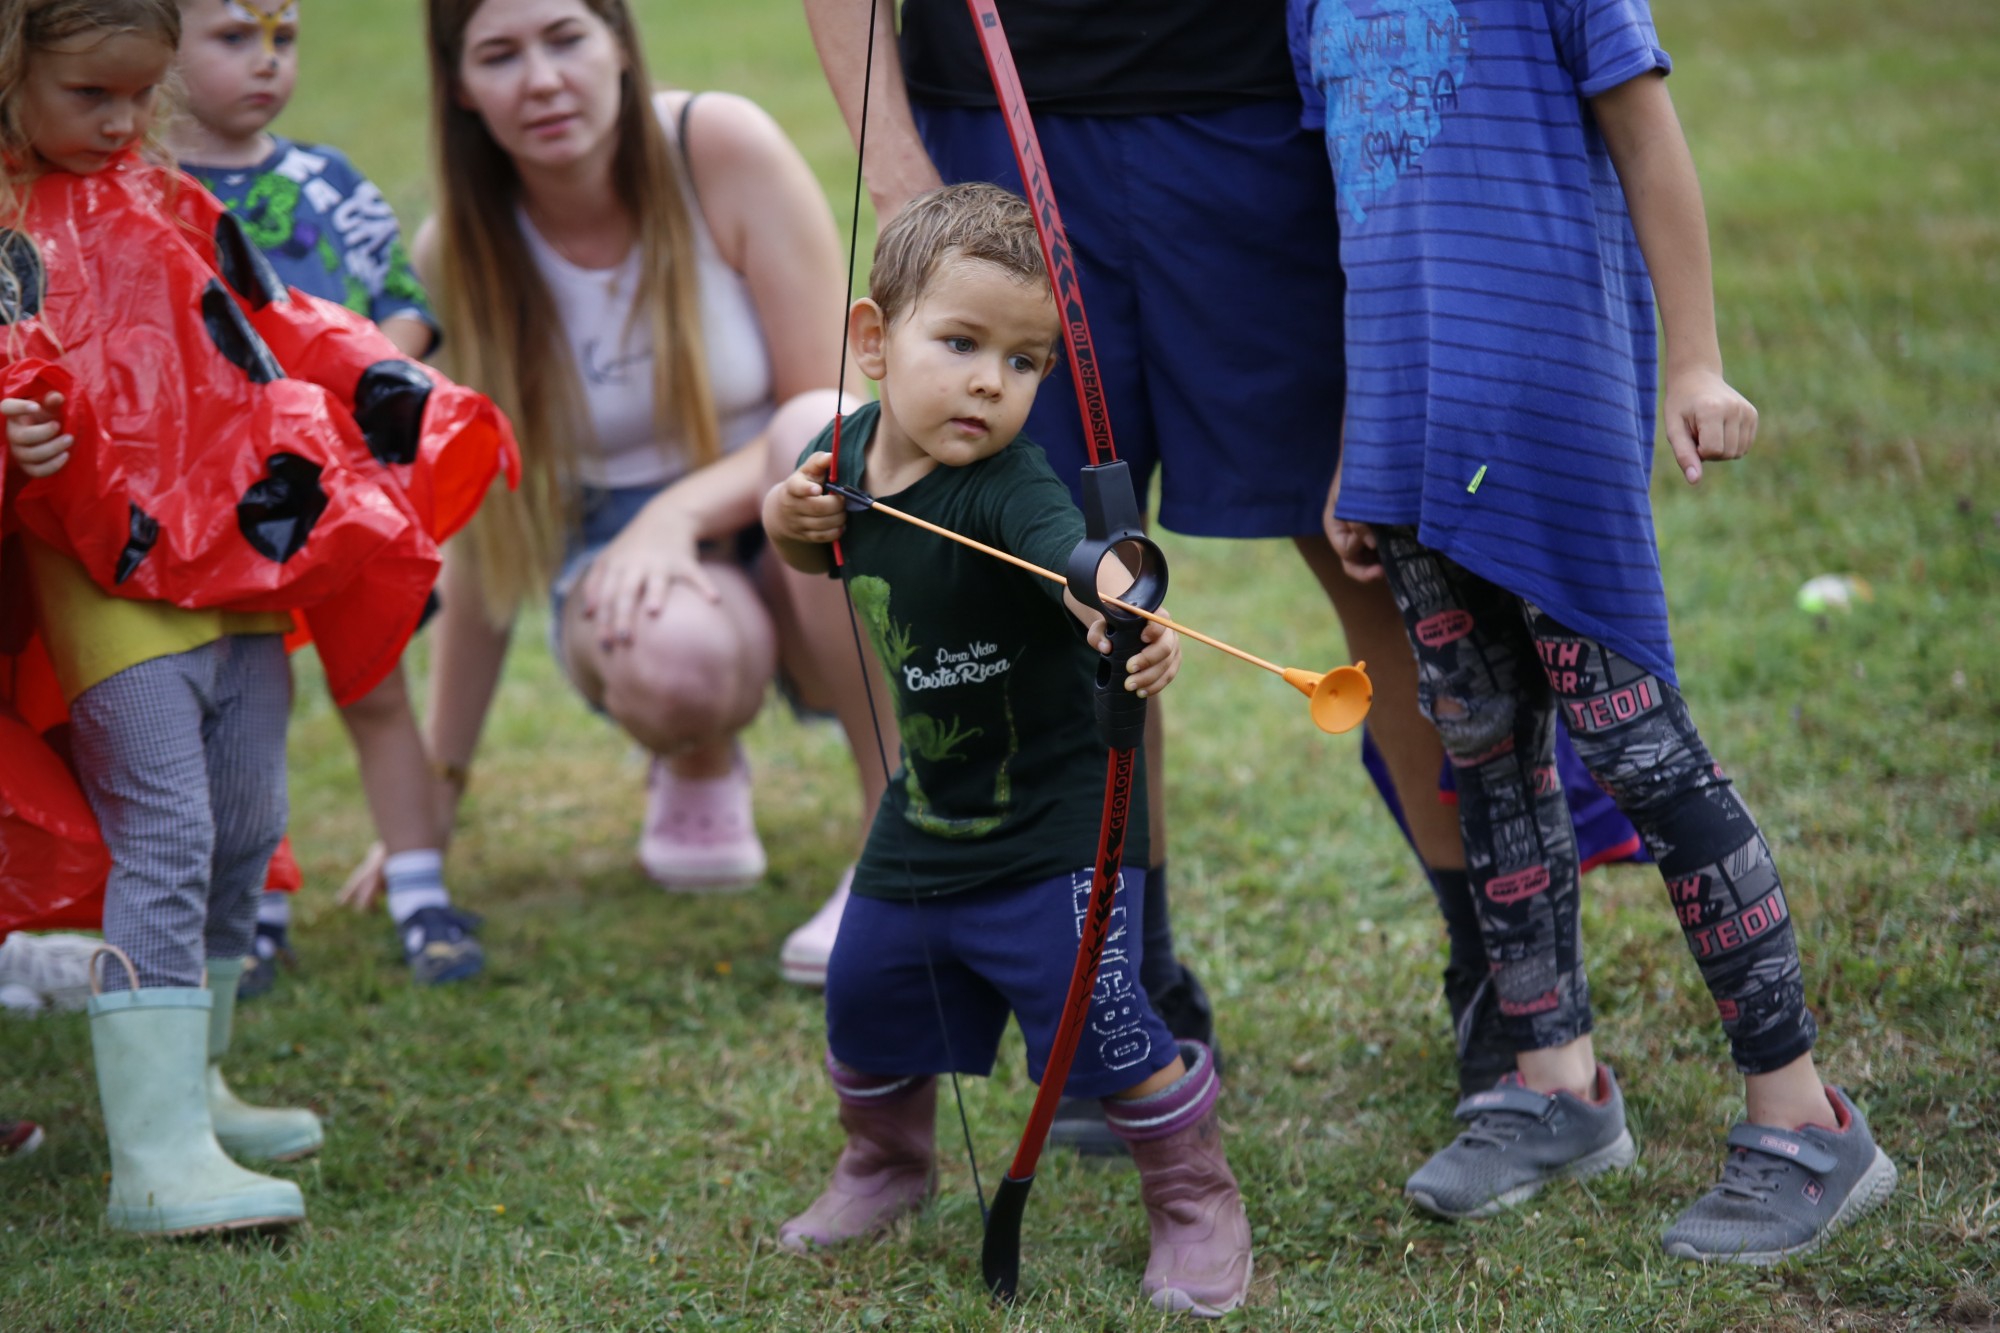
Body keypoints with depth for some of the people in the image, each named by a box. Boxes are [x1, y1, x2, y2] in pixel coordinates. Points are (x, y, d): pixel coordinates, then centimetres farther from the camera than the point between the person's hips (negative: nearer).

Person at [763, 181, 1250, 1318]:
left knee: (1101, 1027, -10)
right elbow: (819, 555, 15)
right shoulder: (850, 450, -6)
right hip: (923, 818, 7)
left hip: (1053, 825, -7)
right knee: (866, 1004, 19)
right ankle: (887, 1168, 49)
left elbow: (1074, 554, -51)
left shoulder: (1009, 489, -28)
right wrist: (789, 521, -9)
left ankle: (1197, 1202, 16)